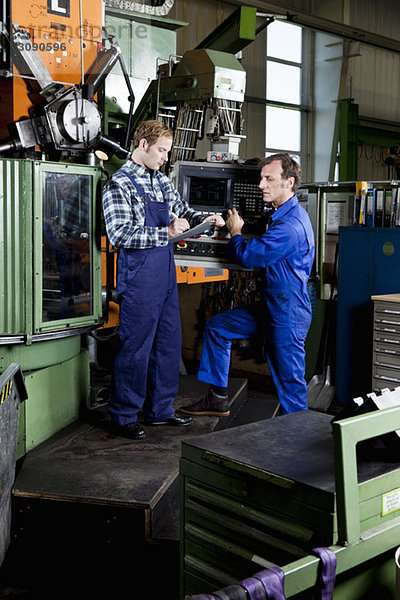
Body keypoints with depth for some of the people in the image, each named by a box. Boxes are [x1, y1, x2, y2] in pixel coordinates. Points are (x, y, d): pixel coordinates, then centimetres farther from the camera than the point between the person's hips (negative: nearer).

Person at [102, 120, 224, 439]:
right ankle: (124, 416, 14)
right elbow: (119, 234, -20)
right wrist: (165, 232, -24)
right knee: (135, 345, 0)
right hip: (138, 273, -8)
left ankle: (161, 408, 26)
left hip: (166, 271, 8)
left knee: (169, 341, 13)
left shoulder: (162, 181, 13)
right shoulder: (119, 183, -10)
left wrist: (204, 219, 6)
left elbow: (183, 211, 26)